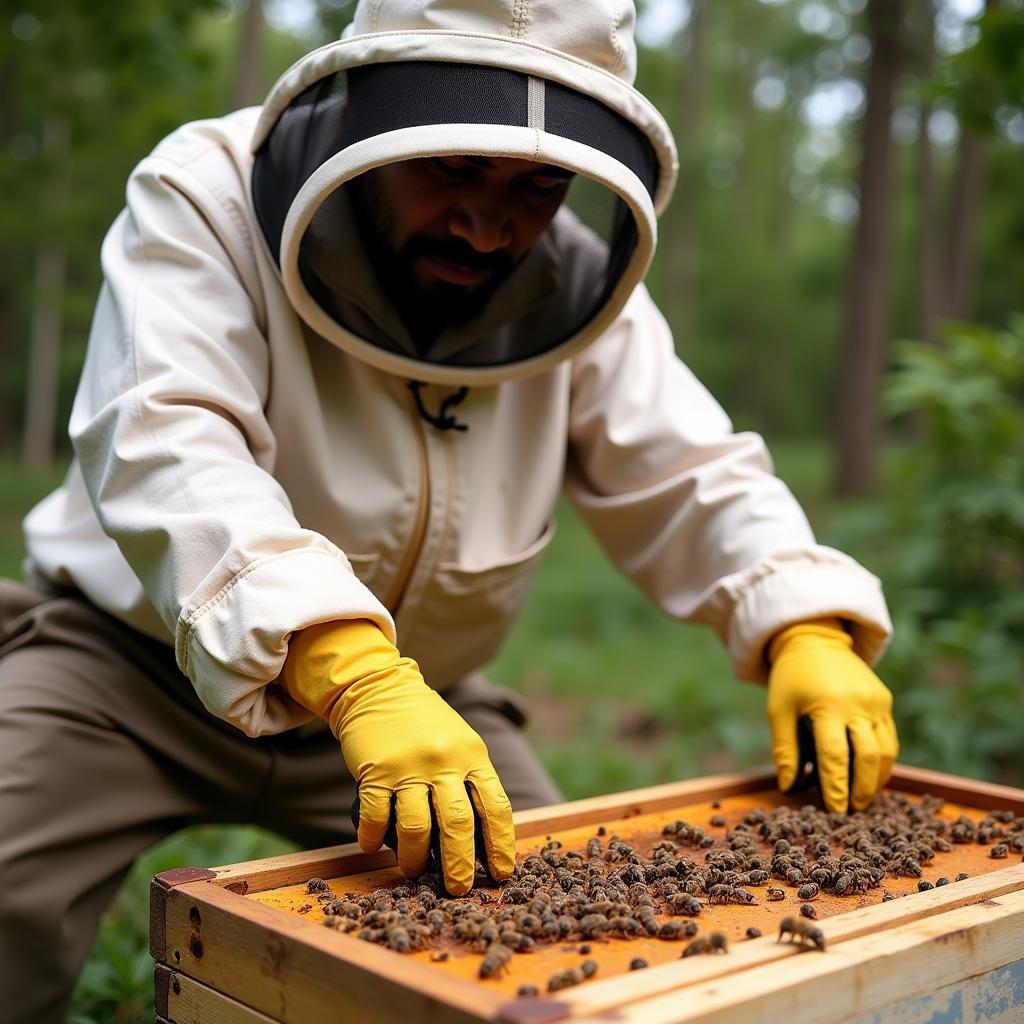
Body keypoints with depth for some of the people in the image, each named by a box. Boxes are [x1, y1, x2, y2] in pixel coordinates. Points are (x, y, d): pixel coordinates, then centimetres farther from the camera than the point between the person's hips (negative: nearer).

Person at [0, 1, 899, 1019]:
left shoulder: (575, 283, -7)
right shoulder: (206, 194, -21)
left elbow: (689, 476, -6)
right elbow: (165, 446, -37)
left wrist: (806, 627, -26)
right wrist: (351, 672, -52)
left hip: (408, 694, 4)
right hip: (133, 661, -3)